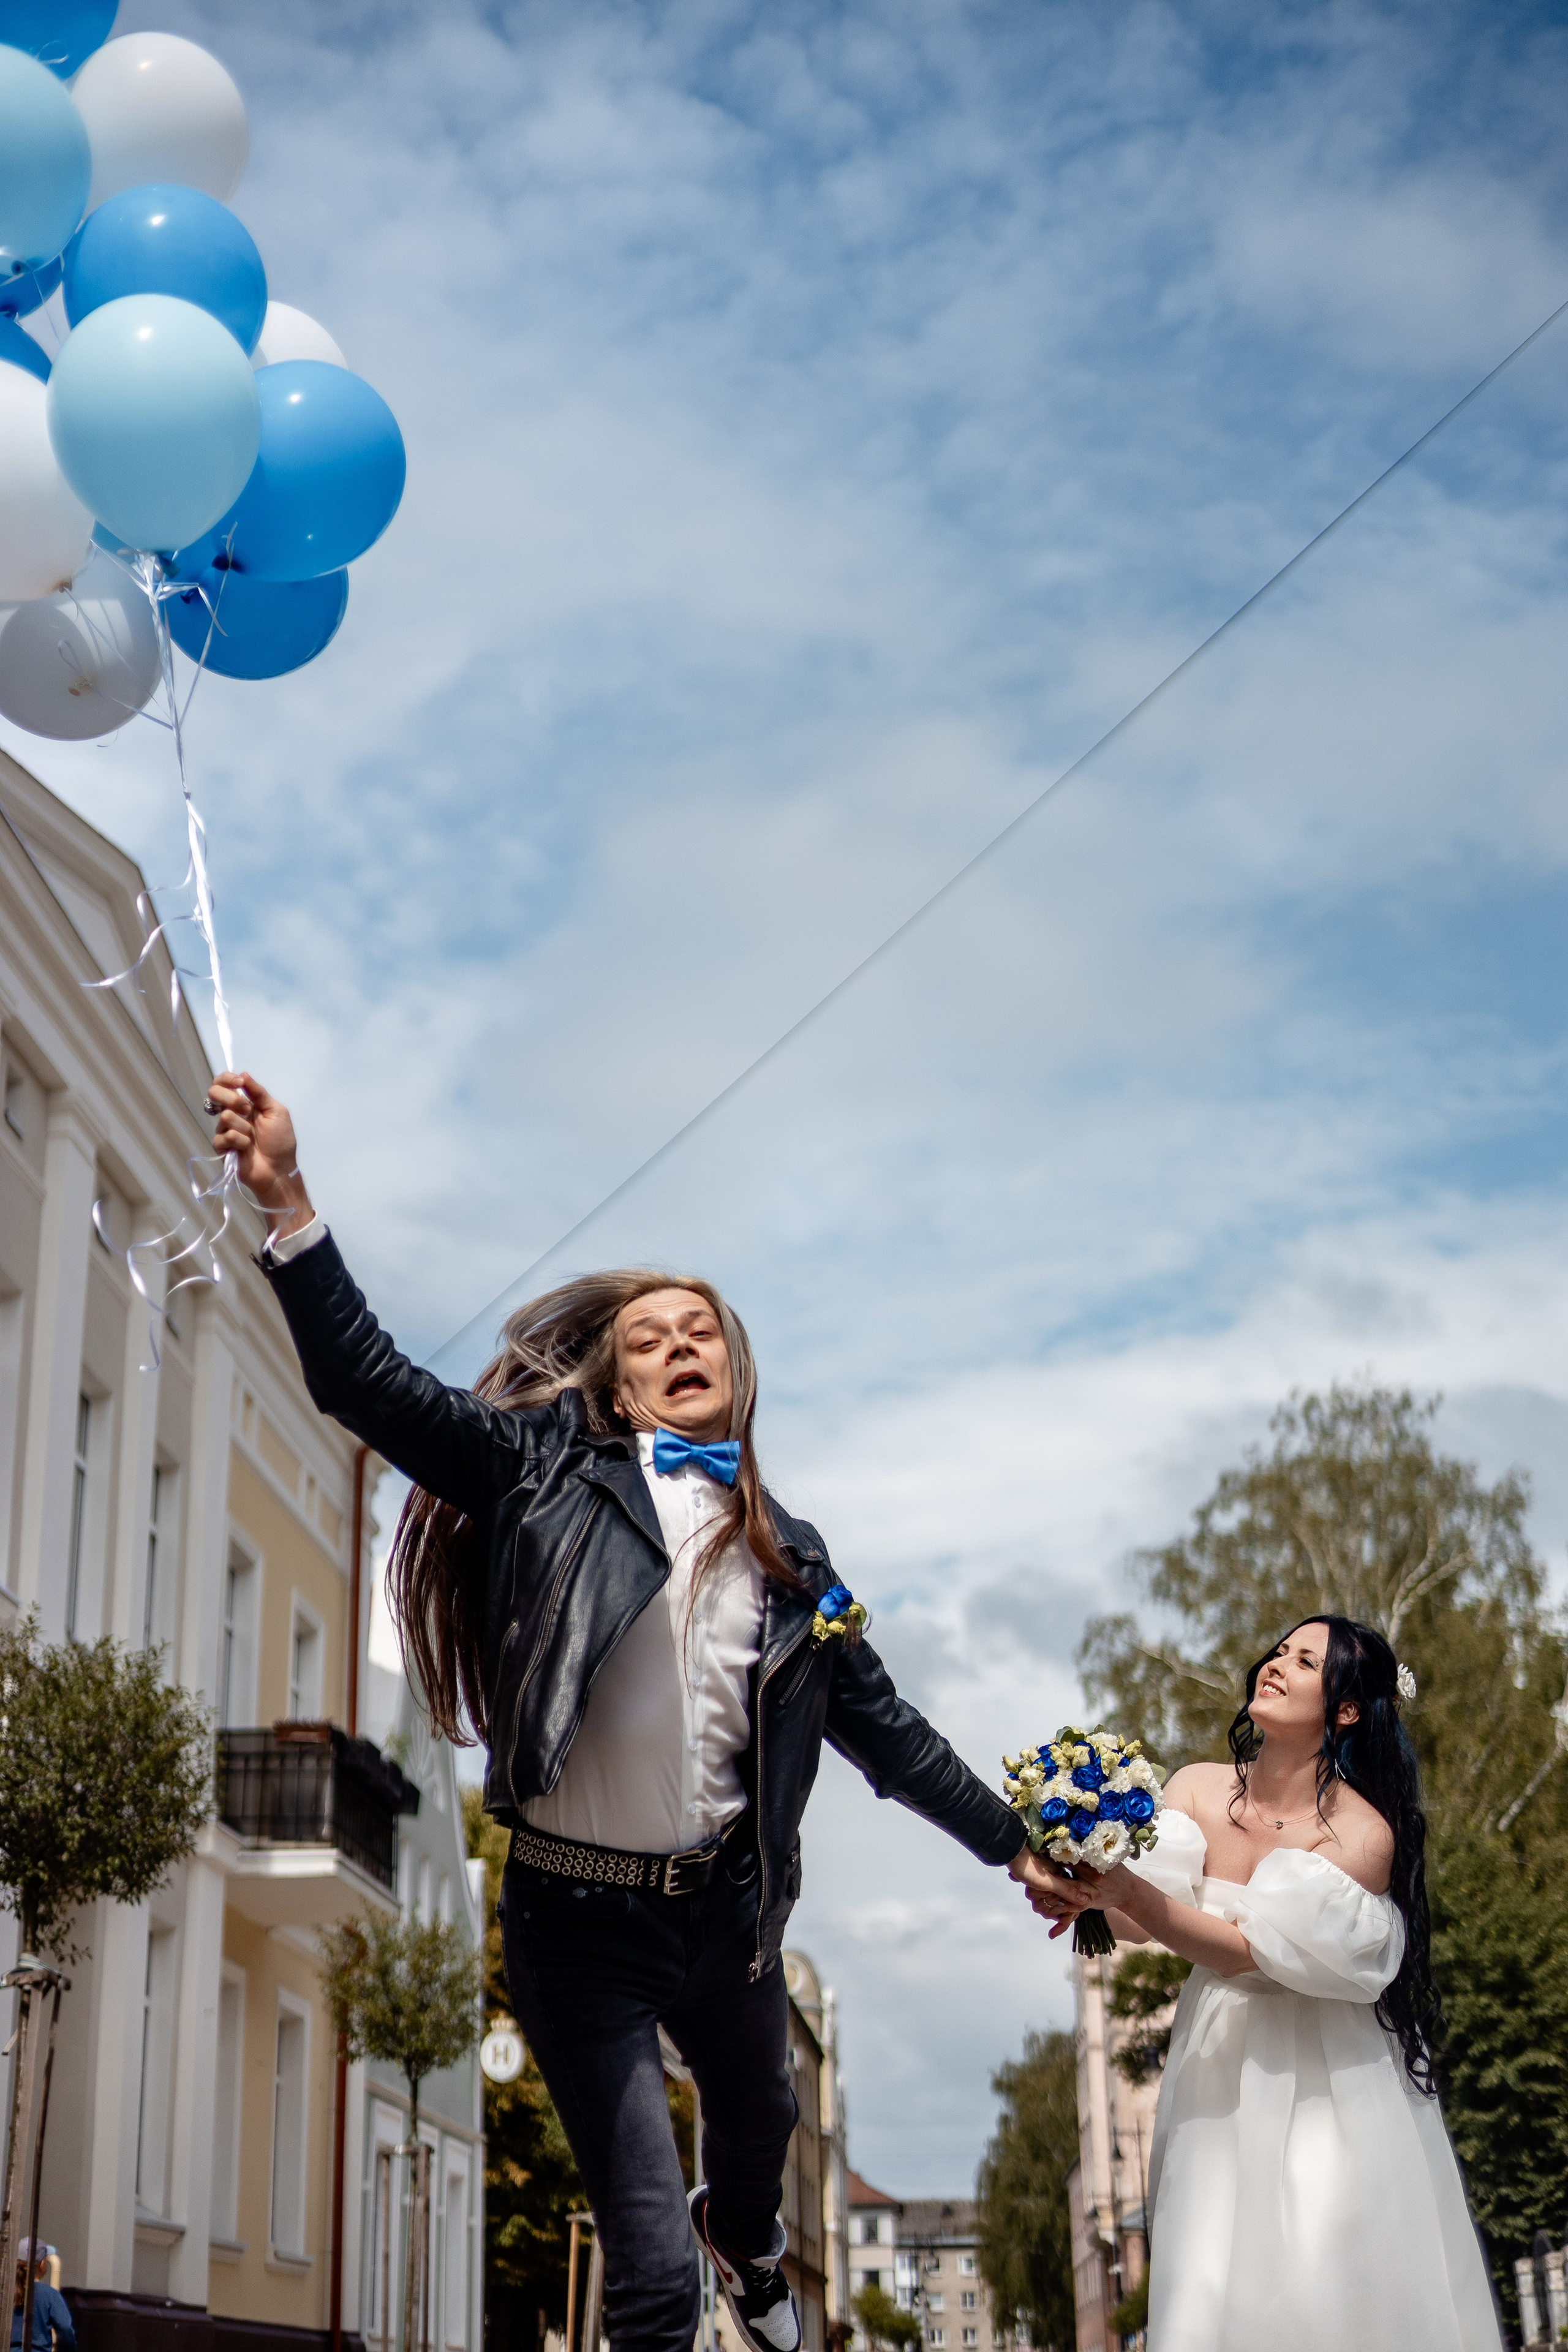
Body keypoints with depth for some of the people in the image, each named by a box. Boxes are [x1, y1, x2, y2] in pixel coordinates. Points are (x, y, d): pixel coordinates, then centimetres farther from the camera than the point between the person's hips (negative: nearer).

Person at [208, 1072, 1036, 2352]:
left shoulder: (787, 1557, 5)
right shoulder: (555, 1474, -6)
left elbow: (880, 1723, 13)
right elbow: (373, 1383, -15)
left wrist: (1013, 1841, 14)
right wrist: (287, 1201, -26)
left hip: (726, 1909, 5)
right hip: (580, 1919, -5)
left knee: (761, 2122, 33)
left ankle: (743, 2234, 69)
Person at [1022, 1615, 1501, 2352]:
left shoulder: (1363, 1833, -17)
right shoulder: (1197, 1789, -4)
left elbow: (1251, 1952, -24)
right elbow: (1137, 1923, -11)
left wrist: (1130, 1893, -35)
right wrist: (1086, 1894, -33)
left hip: (1323, 2088, -3)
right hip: (1219, 2064, 3)